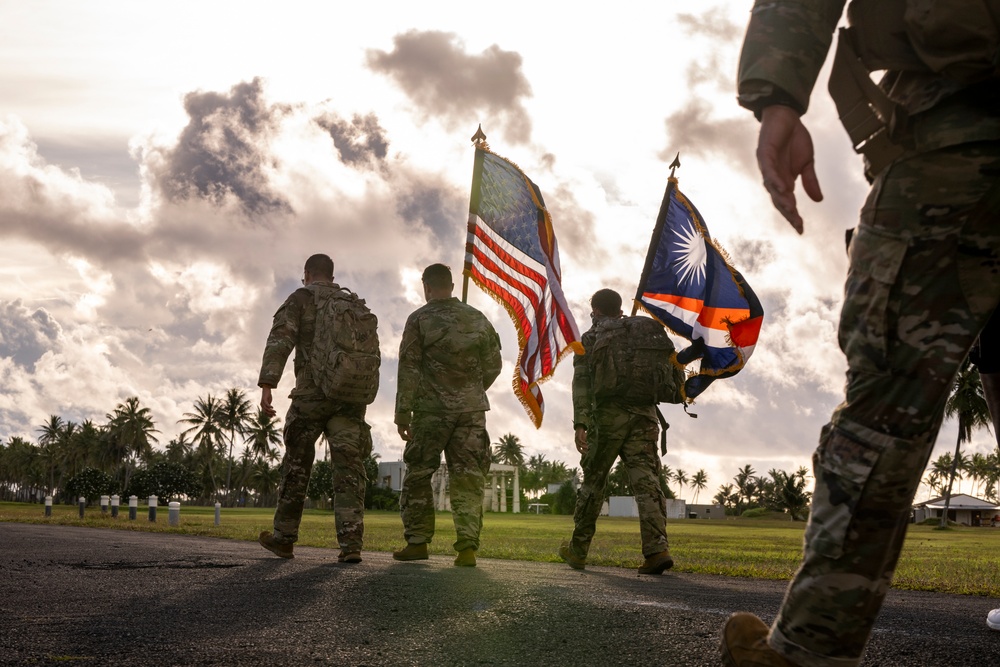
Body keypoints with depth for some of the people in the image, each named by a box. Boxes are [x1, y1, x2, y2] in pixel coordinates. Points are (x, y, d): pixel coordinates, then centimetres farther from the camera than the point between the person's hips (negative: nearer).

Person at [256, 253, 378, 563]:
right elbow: (372, 351, 17)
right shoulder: (357, 305, 20)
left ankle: (283, 538, 20)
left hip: (314, 390, -3)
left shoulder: (301, 298, 6)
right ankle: (351, 543, -16)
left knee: (297, 464, 10)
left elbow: (280, 339, -9)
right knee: (349, 467, -3)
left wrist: (266, 386, -16)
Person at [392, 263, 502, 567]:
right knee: (468, 479, 2)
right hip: (472, 410, 3)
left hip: (432, 409, -3)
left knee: (418, 476, 9)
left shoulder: (419, 319, -2)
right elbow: (494, 365, 12)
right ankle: (467, 547, -7)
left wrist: (402, 412, -4)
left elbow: (408, 368, -6)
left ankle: (417, 542, 9)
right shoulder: (478, 319, 9)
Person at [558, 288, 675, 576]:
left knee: (593, 482, 10)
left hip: (608, 416, -2)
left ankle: (578, 550, 21)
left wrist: (580, 424, -12)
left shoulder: (590, 339, 5)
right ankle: (657, 549, -21)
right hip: (644, 415, 2)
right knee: (646, 481, -5)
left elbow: (582, 382, -6)